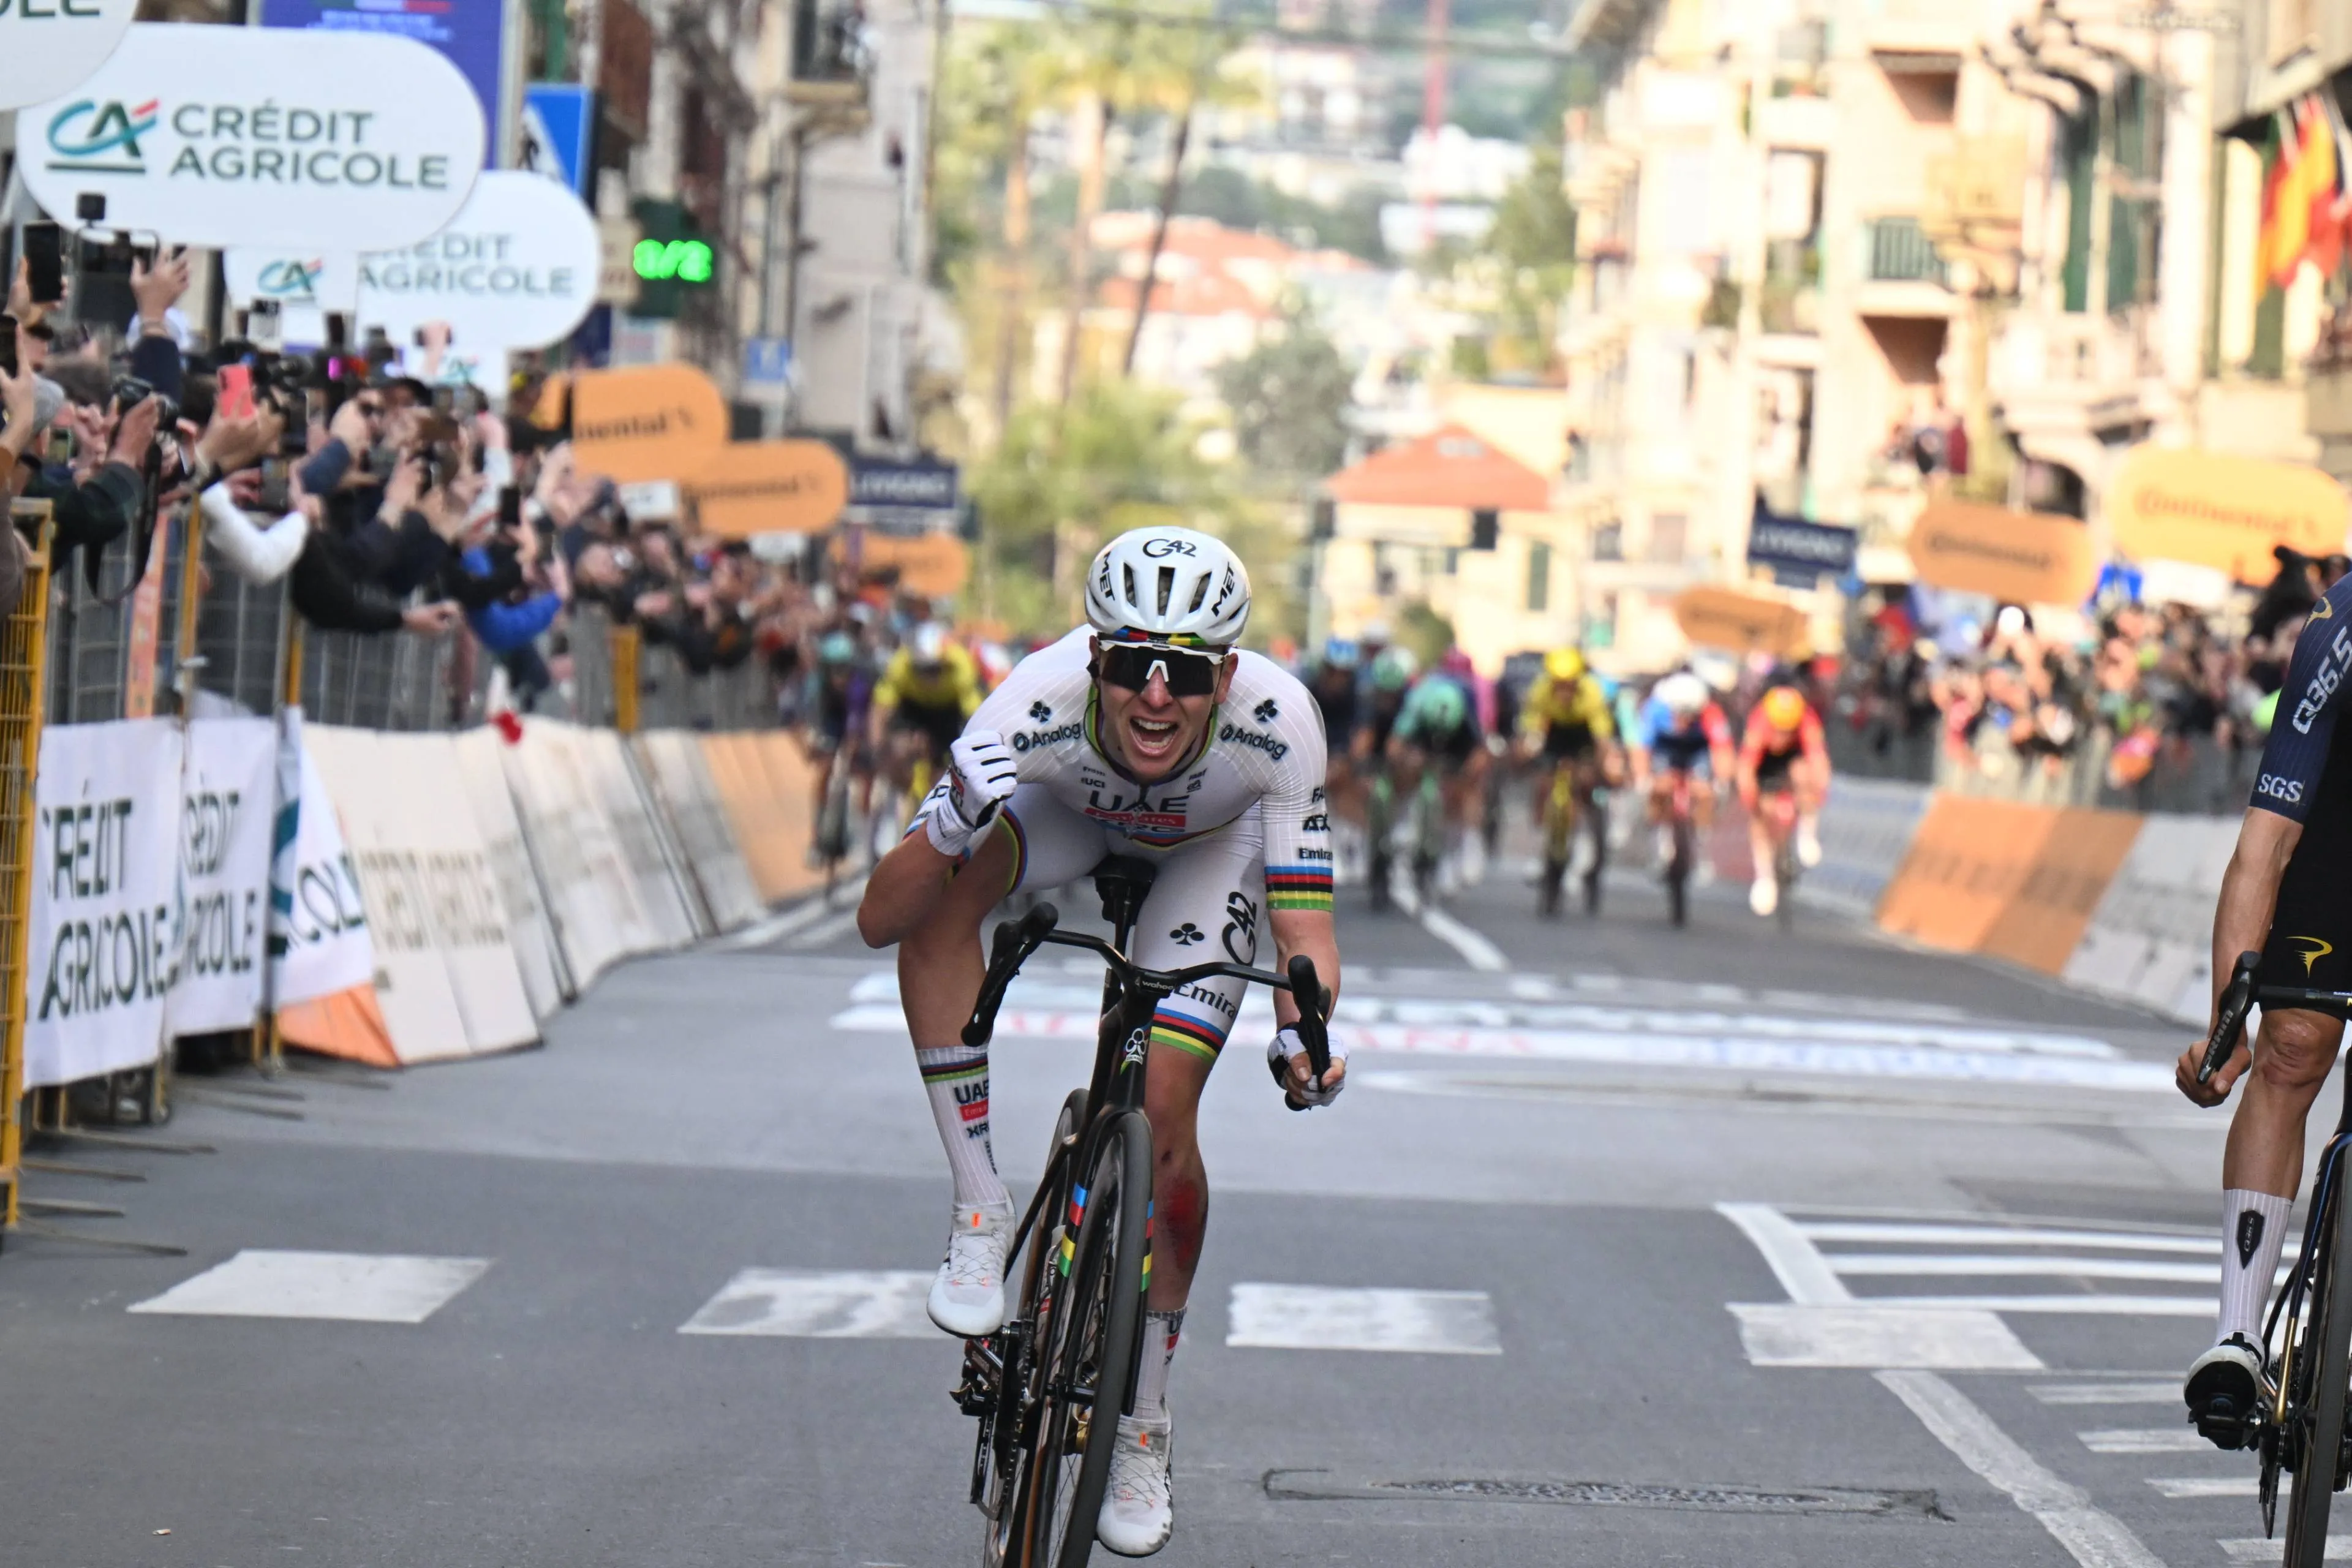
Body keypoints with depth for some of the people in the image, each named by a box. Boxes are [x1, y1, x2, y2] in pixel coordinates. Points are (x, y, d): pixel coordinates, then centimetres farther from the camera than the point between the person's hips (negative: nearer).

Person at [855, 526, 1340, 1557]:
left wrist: (1300, 1034, -57)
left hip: (1212, 845, 0)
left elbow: (1304, 929, -36)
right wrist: (954, 824, -58)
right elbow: (878, 921, -37)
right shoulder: (1042, 701, -40)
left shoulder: (1276, 723, -39)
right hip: (1073, 810, 0)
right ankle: (980, 1210, -19)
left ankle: (1144, 1423, 7)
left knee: (1161, 1111, -14)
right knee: (944, 894, -33)